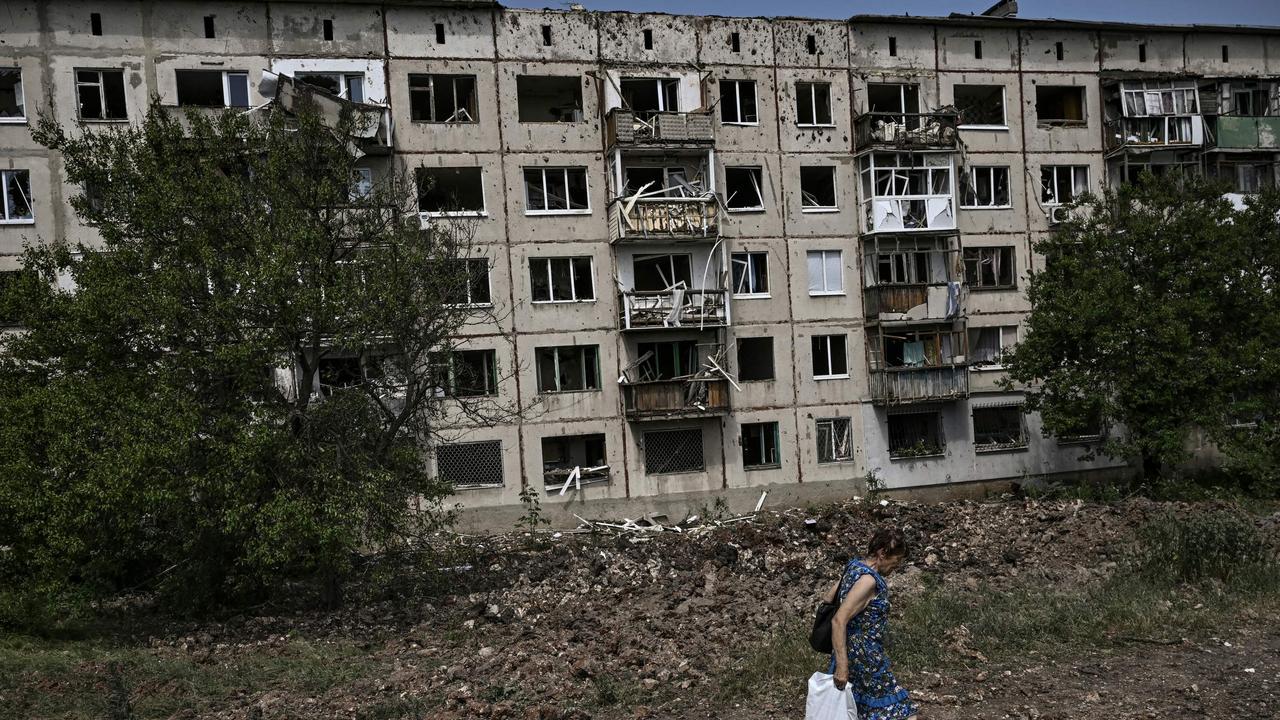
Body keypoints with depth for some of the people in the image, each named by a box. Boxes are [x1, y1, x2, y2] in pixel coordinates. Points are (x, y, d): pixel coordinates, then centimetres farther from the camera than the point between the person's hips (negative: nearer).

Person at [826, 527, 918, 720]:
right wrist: (842, 665, -28)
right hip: (864, 658, -9)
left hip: (853, 651, 10)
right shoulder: (868, 580, -23)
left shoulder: (855, 566, 4)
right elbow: (839, 621, -29)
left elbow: (829, 597, 15)